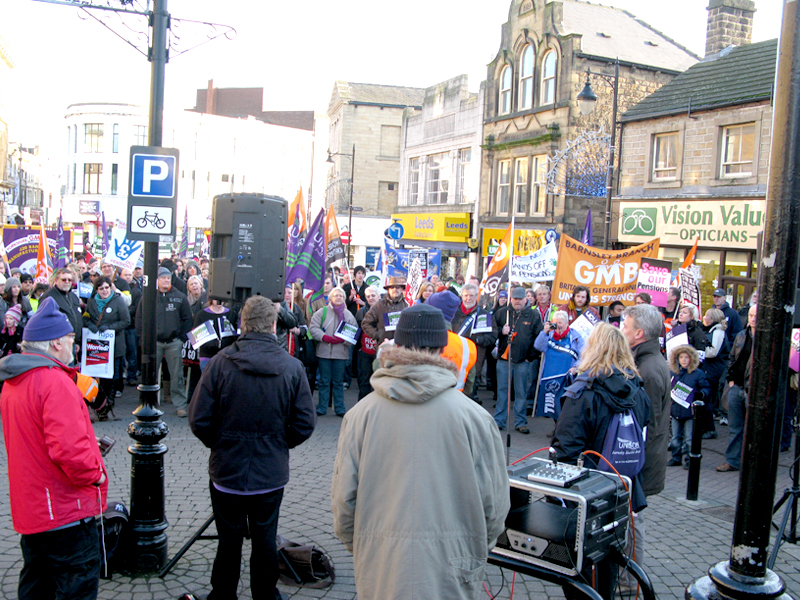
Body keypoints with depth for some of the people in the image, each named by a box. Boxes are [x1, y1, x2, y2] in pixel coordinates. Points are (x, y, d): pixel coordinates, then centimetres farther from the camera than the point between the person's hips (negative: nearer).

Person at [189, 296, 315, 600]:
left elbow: (199, 421, -10)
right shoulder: (293, 367, -9)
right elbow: (305, 425, -6)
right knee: (265, 540, 14)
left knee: (229, 541, 13)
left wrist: (220, 444, 9)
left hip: (227, 472, 0)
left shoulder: (220, 363, -12)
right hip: (271, 474, 1)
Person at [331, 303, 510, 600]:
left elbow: (344, 498, -2)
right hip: (449, 576, -1)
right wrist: (475, 554, 13)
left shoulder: (361, 414, -7)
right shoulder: (474, 416, -10)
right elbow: (494, 504, -5)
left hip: (379, 574, 1)